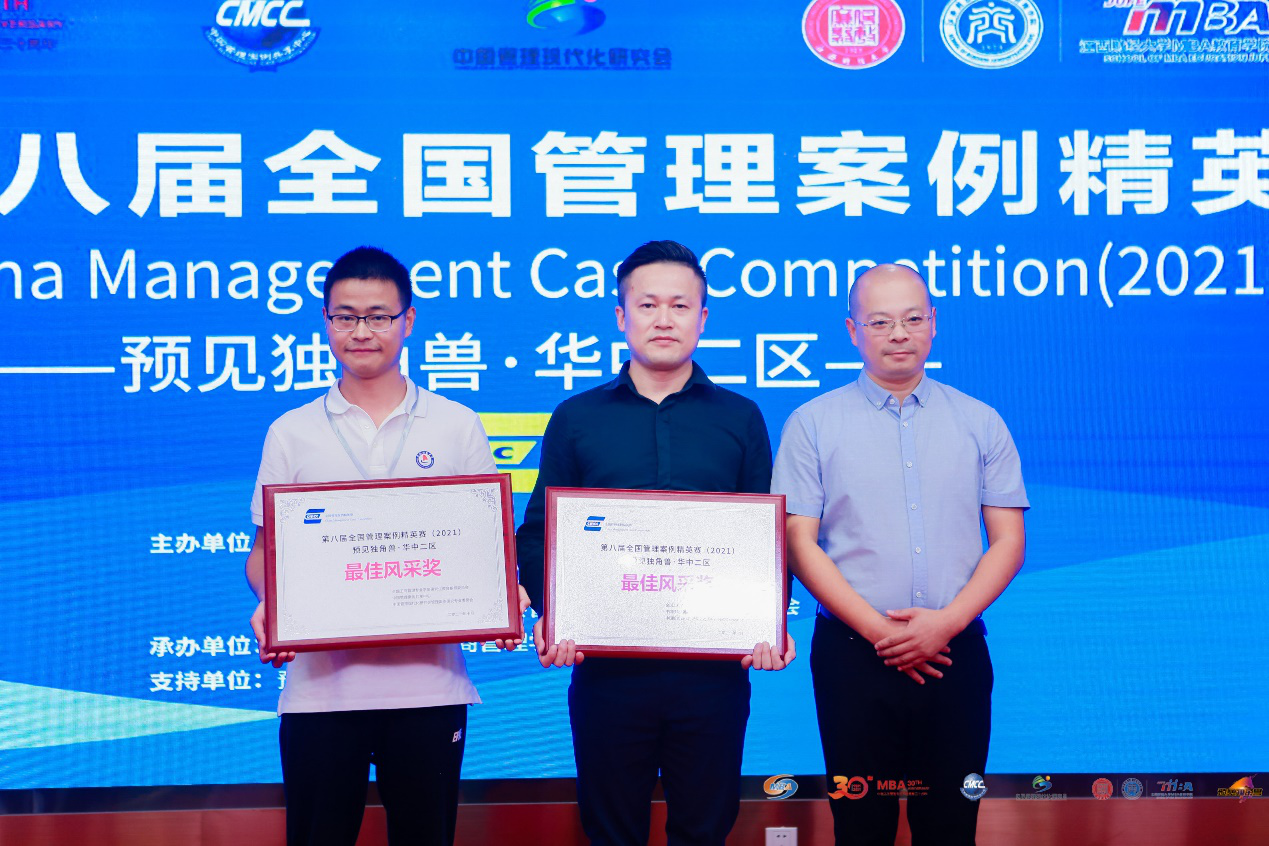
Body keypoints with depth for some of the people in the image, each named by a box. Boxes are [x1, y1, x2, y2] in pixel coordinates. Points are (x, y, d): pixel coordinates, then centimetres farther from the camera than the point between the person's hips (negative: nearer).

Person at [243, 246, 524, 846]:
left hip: (428, 684, 0)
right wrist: (268, 605, -11)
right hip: (320, 688, 0)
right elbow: (264, 549, 10)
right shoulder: (291, 434, 9)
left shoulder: (458, 428, 7)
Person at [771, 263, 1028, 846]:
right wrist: (877, 628, -11)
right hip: (853, 654, -1)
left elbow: (1008, 541, 5)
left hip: (955, 654, 2)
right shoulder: (812, 425, 3)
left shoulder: (980, 424, 8)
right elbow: (799, 544, -2)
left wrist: (947, 622, -10)